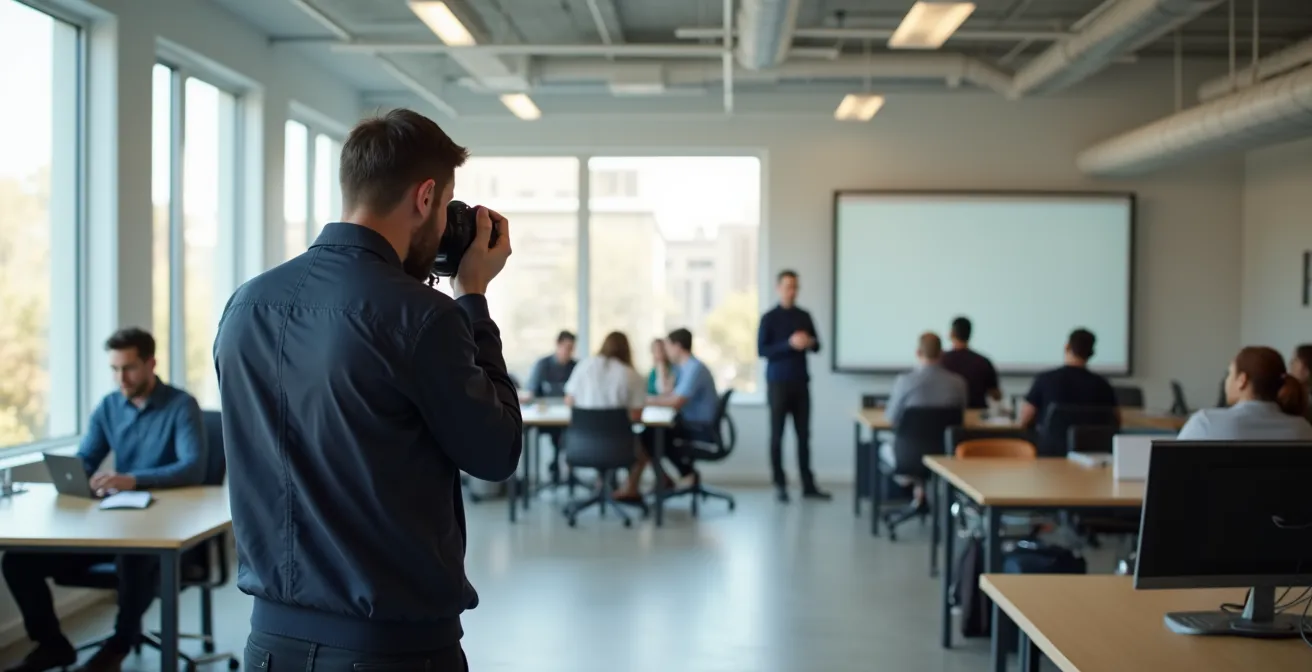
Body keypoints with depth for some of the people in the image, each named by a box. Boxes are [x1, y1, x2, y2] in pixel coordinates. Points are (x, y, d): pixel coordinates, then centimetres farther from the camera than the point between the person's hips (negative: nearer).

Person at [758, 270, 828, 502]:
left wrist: (810, 342, -10)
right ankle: (779, 484, 8)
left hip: (801, 383, 4)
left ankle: (808, 485, 7)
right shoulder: (769, 318, -3)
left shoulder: (804, 316, 9)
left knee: (804, 434, 4)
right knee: (777, 435, 1)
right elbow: (762, 350, -10)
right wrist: (790, 344, -21)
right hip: (778, 383, -4)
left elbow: (817, 346, 14)